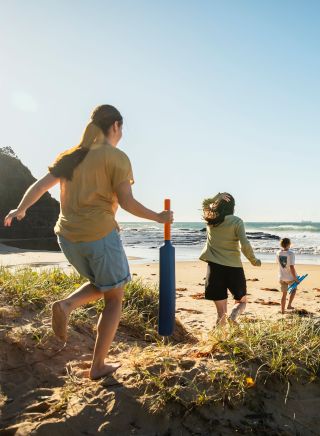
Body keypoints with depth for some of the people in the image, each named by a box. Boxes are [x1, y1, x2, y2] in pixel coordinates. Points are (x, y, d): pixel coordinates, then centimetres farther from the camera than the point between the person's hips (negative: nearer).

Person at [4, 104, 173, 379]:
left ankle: (66, 305, 2)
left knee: (102, 285, 29)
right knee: (114, 299, 13)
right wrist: (159, 217, 2)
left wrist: (20, 210, 25)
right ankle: (98, 367, 18)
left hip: (67, 235, 7)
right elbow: (127, 202, -11)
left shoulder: (70, 156, 12)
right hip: (100, 234, -6)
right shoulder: (117, 157, -6)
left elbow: (40, 186, 10)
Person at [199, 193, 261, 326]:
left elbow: (205, 204, 24)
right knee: (241, 301, 21)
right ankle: (233, 316, -10)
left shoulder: (210, 219, 3)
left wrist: (216, 197, 5)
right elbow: (245, 246, -15)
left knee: (221, 313, 10)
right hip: (234, 268, -2)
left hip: (214, 267, 2)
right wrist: (254, 261, 2)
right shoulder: (236, 221, -7)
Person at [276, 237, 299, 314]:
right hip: (290, 277, -4)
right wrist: (295, 278, -15)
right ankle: (289, 305, 21)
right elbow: (291, 267, -23)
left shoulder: (278, 253, -4)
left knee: (284, 293, 17)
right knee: (293, 290, 26)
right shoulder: (291, 253, -21)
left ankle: (282, 310, 20)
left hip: (282, 277, 4)